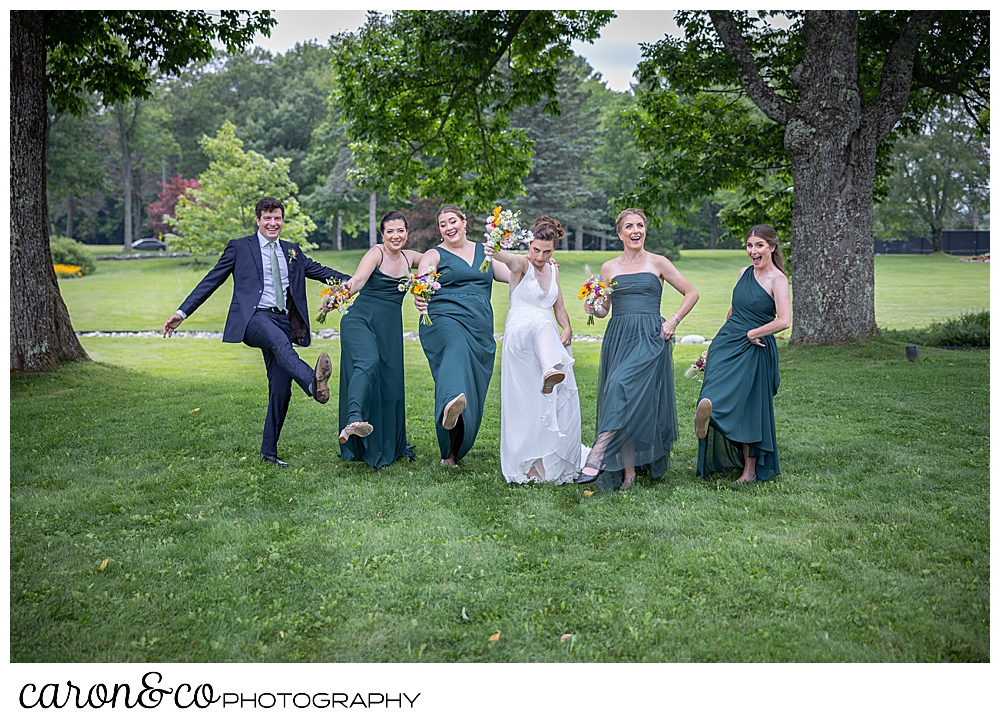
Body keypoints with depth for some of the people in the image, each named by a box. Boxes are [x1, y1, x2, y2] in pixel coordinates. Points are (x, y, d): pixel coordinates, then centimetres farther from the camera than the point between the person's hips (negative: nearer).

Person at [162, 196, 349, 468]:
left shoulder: (292, 252, 22)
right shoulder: (240, 247, 10)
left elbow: (321, 271, 24)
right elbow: (211, 280, 8)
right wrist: (182, 312, 1)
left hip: (283, 321, 5)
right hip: (254, 316, -5)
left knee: (281, 390, 1)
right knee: (280, 342, -40)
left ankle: (269, 451, 11)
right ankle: (313, 383, -67)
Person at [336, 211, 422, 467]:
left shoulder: (410, 258, 12)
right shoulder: (376, 254, -6)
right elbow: (358, 279, -22)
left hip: (390, 327, 6)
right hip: (361, 319, -5)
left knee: (390, 383, 6)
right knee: (368, 363, -32)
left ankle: (390, 447, 20)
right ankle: (353, 421, -49)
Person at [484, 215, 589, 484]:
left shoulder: (553, 270, 15)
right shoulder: (522, 265, -4)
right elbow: (510, 259, -29)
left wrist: (567, 329, -1)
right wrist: (495, 252, -52)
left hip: (551, 341, 7)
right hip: (521, 337, -6)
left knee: (558, 402, -4)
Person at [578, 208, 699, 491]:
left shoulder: (658, 263, 5)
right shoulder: (609, 267, 13)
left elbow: (691, 293, 10)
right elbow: (604, 309, 19)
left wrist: (673, 321, -1)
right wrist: (593, 308, -4)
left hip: (649, 339, -3)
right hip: (618, 338, 4)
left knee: (622, 386, -24)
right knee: (625, 406, 0)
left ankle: (597, 457, -25)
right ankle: (628, 471, 4)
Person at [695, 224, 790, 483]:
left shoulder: (777, 279, -11)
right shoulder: (744, 272, 9)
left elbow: (784, 321, -23)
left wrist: (751, 334, -14)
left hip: (754, 350, -6)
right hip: (726, 344, 6)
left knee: (748, 407, 0)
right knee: (713, 400, -12)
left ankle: (750, 469, 12)